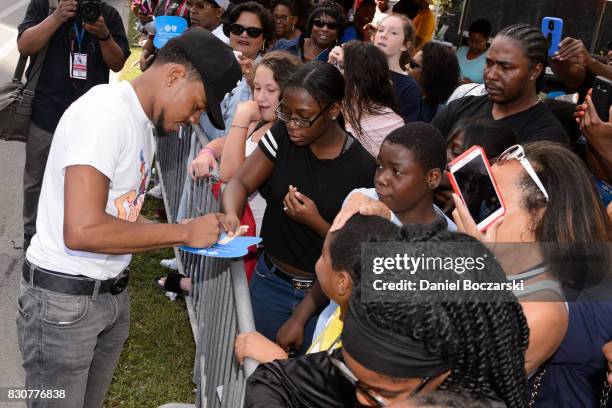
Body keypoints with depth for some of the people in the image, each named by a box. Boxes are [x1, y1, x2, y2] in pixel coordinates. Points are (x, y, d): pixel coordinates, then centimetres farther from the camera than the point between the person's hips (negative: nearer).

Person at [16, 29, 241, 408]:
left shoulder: (143, 122, 8)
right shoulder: (105, 113, -20)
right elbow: (82, 231, -29)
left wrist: (193, 233, -2)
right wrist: (183, 232, -20)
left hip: (113, 292, 8)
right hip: (63, 297, -8)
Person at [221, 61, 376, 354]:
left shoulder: (362, 169, -17)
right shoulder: (284, 135, -7)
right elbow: (241, 182, -7)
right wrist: (231, 214, -28)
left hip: (323, 294, -3)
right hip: (269, 280, 3)